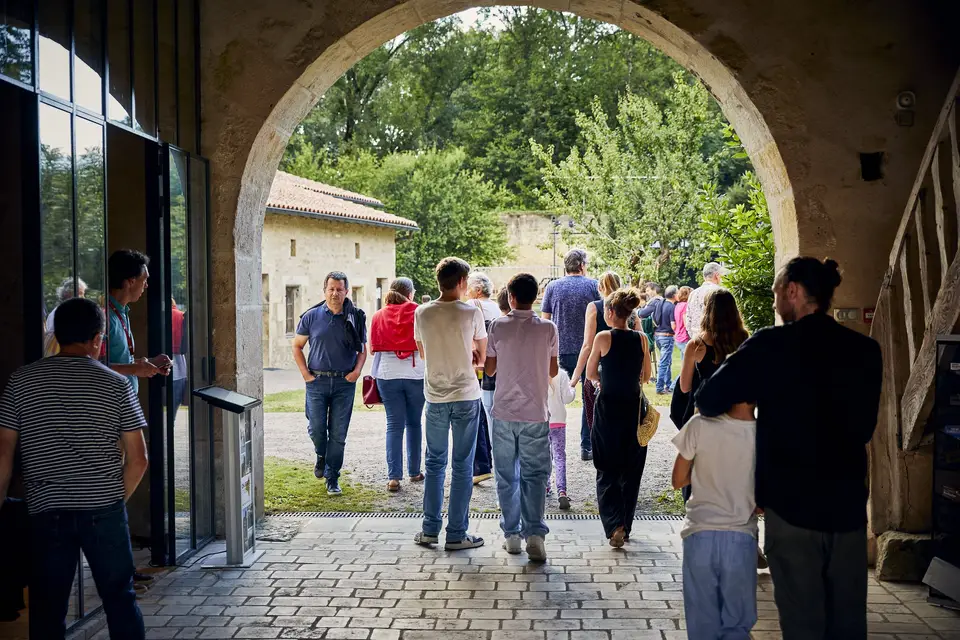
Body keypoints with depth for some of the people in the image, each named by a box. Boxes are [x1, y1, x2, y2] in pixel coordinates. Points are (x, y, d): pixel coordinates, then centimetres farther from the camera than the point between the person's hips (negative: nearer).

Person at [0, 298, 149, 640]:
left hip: (46, 512, 1)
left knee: (47, 609, 12)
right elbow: (137, 459, -3)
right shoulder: (116, 384, -3)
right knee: (120, 599, 11)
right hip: (104, 511, -1)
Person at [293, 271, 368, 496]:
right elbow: (297, 346, 9)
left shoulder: (355, 318, 3)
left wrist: (357, 370, -5)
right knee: (316, 428, 0)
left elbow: (363, 350, 12)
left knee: (338, 434, 2)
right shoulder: (312, 316, 2)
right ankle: (321, 456, 34)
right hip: (317, 381, 0)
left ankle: (332, 478, 13)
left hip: (345, 383, 0)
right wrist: (305, 373, -1)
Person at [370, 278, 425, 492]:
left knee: (394, 424, 4)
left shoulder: (379, 316, 3)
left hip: (387, 374, 1)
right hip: (416, 374, -1)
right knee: (414, 423, 14)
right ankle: (414, 472, 22)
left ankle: (393, 477, -3)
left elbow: (373, 349, 6)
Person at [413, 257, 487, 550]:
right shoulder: (472, 313, -10)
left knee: (435, 463, 15)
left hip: (435, 397, 3)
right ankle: (456, 534, 9)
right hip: (466, 396, -3)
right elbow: (482, 355, 3)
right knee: (462, 466, 4)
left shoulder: (422, 313, -1)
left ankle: (430, 529, 18)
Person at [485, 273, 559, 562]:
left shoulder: (498, 326, -5)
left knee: (507, 475, 11)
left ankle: (511, 534, 16)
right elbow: (553, 370, 4)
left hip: (504, 412, 1)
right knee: (535, 474, 5)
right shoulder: (548, 329, -5)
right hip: (536, 413, 0)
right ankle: (534, 533, -6)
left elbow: (489, 369, 3)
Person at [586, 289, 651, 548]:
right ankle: (625, 526, 23)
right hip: (633, 409, 3)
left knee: (607, 471, 5)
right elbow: (646, 377, 7)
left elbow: (590, 374, -2)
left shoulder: (603, 338, -10)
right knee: (631, 470, 15)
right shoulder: (641, 339, -1)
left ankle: (615, 525, -10)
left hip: (608, 408, -3)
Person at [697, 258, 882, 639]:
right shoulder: (866, 350, 2)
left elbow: (708, 401, -13)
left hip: (792, 505, -4)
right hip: (848, 505, 4)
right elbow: (864, 426, 13)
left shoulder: (772, 345, -11)